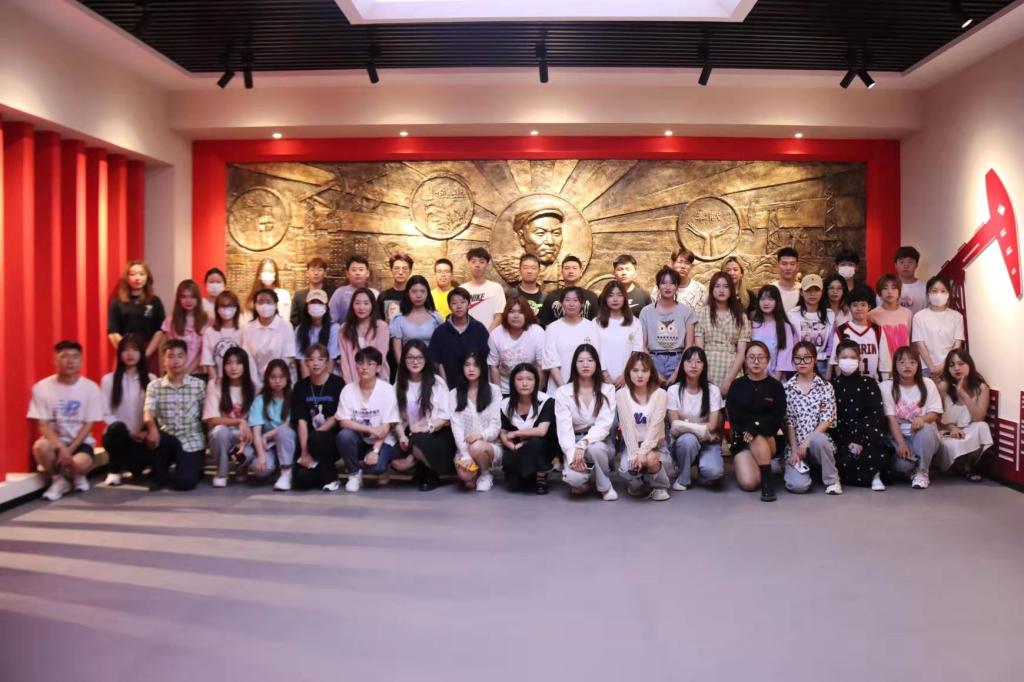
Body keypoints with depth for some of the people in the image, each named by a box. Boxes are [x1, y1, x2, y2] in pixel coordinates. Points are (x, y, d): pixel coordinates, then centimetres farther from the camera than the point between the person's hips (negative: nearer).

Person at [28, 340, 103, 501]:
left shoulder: (91, 388, -6)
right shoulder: (42, 387, -7)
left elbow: (88, 425, -6)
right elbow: (43, 425, -8)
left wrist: (69, 450, -17)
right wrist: (61, 447, -23)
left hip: (80, 442, 0)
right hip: (55, 440, 1)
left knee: (80, 464, -32)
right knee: (40, 446, -34)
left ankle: (77, 476, 9)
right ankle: (58, 479, -4)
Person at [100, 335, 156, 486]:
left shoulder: (151, 380, 7)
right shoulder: (108, 380, 2)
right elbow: (105, 414, -3)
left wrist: (147, 431, -16)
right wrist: (128, 433, -14)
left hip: (141, 437, 1)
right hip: (117, 436, -1)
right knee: (117, 428, -37)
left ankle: (130, 466, 10)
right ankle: (114, 470, -8)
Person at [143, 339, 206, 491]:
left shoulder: (198, 385, -1)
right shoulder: (154, 386, 0)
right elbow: (148, 412, -15)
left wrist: (209, 440, -8)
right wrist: (151, 426, -37)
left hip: (191, 441, -2)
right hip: (167, 439, 2)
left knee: (185, 482, -20)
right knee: (152, 437, -32)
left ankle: (194, 468, 20)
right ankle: (160, 476, -4)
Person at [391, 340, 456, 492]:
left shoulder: (437, 382, -6)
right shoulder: (399, 384, 7)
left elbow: (445, 416, -7)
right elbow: (397, 417, 1)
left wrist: (427, 428, -22)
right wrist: (402, 435, -17)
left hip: (438, 434, -3)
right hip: (412, 434, 4)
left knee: (418, 443, -35)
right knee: (398, 463, -22)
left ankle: (431, 475, -3)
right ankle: (424, 465, 11)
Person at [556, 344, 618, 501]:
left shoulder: (607, 390, -3)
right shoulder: (563, 392, -4)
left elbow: (604, 425, -14)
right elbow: (563, 427, -12)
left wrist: (583, 444, -29)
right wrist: (573, 453, -27)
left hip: (600, 442, 1)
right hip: (574, 444, 0)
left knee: (595, 448, -37)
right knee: (574, 477, -31)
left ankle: (605, 486, -8)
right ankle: (580, 482, 9)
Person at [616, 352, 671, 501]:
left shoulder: (659, 393, -8)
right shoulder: (621, 394, -7)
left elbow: (655, 426, -18)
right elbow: (627, 427, -15)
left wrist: (643, 452, -29)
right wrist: (634, 454, -26)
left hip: (654, 443, 0)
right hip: (632, 444, 0)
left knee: (651, 459, -33)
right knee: (627, 468, -29)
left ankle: (659, 487, 0)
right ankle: (639, 486, 8)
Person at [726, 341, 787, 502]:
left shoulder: (776, 386, 1)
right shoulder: (737, 386, 2)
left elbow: (778, 419, -8)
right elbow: (734, 417, -7)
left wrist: (756, 427, -24)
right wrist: (760, 420, -17)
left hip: (769, 438, 0)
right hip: (742, 438, 0)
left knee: (757, 438, -36)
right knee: (748, 483, -19)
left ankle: (768, 481, -23)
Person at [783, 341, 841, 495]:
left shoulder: (825, 387, 3)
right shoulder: (786, 388, 3)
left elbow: (827, 420, -5)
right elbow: (788, 422, -1)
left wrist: (808, 440, -17)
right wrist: (795, 449, -11)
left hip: (818, 439, 0)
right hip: (794, 444, 0)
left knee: (817, 440, -39)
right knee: (798, 485, -24)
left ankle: (832, 480, -13)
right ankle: (795, 466, 13)